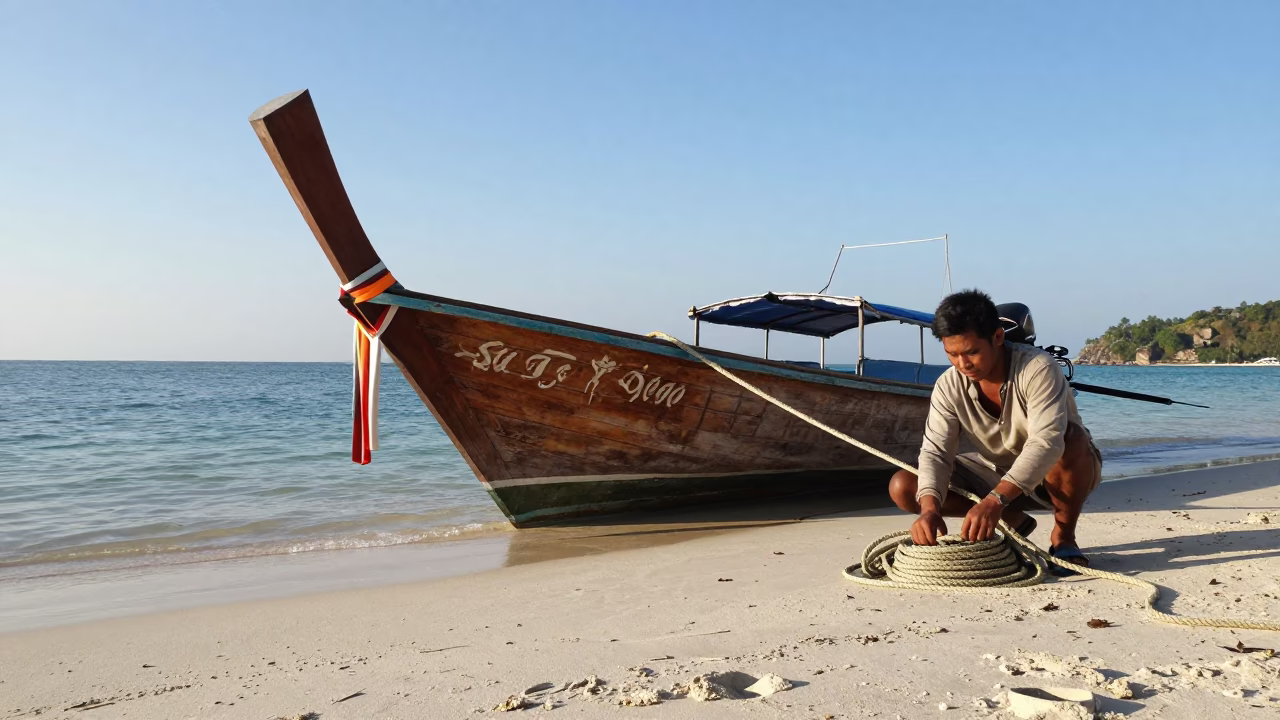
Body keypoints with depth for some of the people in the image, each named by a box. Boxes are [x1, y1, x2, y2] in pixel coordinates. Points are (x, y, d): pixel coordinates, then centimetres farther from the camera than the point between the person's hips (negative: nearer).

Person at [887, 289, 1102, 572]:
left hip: (1055, 474, -4)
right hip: (998, 474, 4)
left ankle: (1063, 537, -12)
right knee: (903, 488, -14)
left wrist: (994, 500, -53)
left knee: (1072, 442, -40)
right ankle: (1014, 521, 1)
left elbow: (1047, 441, -41)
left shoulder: (1038, 368, -29)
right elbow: (935, 452, -21)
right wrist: (930, 508, -42)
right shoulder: (949, 386, -16)